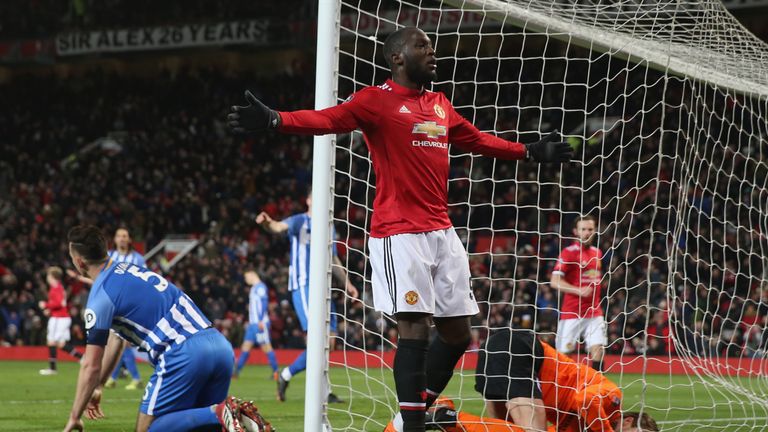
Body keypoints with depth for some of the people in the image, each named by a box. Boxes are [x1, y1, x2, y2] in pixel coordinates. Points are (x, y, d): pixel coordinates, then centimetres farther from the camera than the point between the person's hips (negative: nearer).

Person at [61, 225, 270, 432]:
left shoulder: (101, 295, -2)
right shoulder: (130, 270, 24)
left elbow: (91, 365, -2)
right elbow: (115, 338, 34)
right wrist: (97, 388, 39)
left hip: (185, 353, -8)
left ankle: (220, 414, -19)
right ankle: (239, 415, -9)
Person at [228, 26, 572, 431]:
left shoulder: (441, 105, 17)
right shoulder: (378, 100, -5)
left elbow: (479, 140, 33)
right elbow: (326, 119, -19)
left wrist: (531, 151, 39)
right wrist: (273, 120, -37)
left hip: (442, 232, 8)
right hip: (400, 234, -8)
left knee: (457, 331, 9)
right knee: (415, 326, -14)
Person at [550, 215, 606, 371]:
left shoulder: (597, 253, 13)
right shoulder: (569, 252, -7)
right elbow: (555, 282, -13)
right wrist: (579, 291, -22)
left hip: (594, 312, 5)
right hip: (571, 313, -5)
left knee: (597, 349, -8)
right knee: (563, 352, -1)